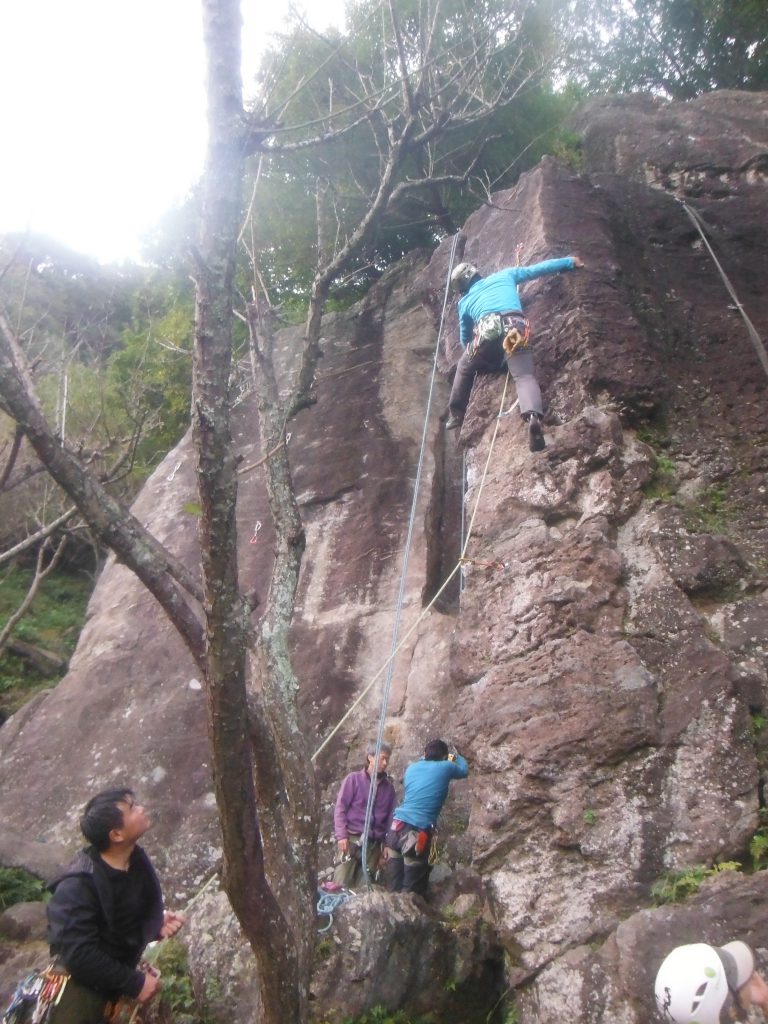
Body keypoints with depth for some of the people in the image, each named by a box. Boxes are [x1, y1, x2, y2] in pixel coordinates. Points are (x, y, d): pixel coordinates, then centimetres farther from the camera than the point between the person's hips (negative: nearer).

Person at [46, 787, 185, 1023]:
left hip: (122, 969, 7)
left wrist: (158, 922, -12)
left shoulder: (136, 859, -7)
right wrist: (134, 984, -22)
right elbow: (78, 955, -27)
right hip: (85, 982, -6)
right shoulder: (77, 888, -28)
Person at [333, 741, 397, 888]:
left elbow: (391, 817, 11)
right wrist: (341, 835, -12)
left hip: (374, 844, 3)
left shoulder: (389, 787, 10)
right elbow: (340, 808, -3)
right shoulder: (354, 779, 1)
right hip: (352, 839, -3)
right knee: (341, 884, -10)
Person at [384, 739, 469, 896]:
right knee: (411, 891, 4)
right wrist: (456, 757, 47)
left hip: (397, 827, 5)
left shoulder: (412, 768, 15)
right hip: (419, 832, -5)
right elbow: (464, 770, 27)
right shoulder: (445, 767, 6)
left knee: (393, 888, 11)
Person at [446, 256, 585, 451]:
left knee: (465, 368, 28)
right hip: (515, 329, 0)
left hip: (487, 331, 0)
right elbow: (538, 269, 35)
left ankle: (456, 414, 31)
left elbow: (464, 339, 38)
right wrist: (569, 261, 47)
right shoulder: (504, 275, 32)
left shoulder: (465, 301, 30)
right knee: (525, 376, -10)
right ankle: (533, 417, -40)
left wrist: (473, 348, 60)